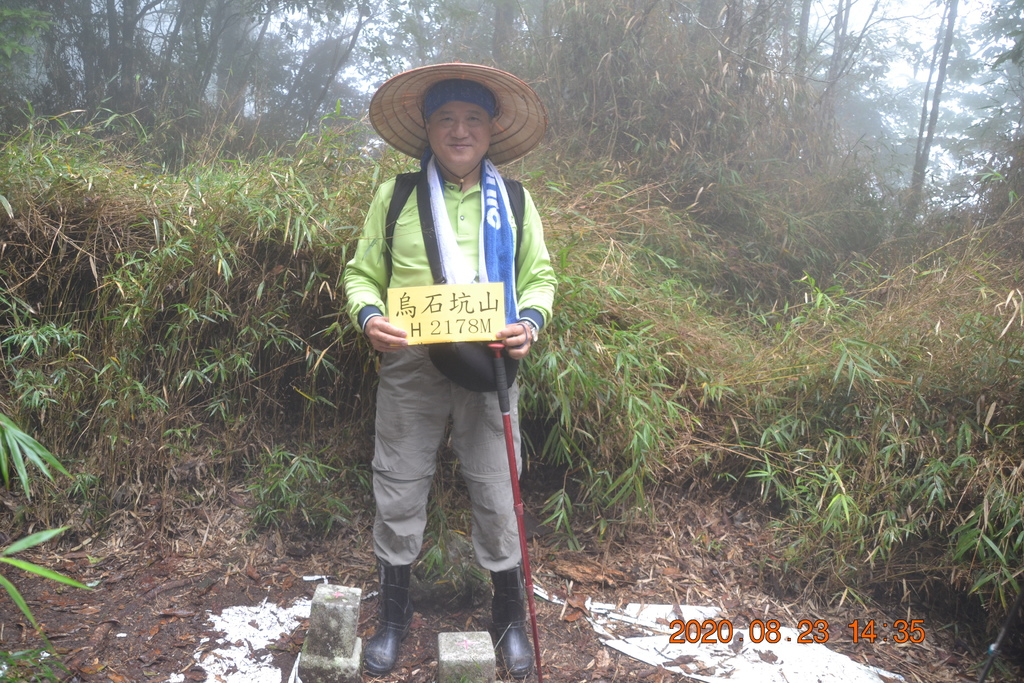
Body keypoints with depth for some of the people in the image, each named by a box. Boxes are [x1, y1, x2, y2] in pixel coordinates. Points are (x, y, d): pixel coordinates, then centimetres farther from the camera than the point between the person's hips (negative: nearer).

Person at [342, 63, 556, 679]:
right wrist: (368, 315, -14)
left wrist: (531, 320, -11)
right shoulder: (395, 197, 5)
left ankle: (510, 617, 29)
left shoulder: (514, 201, 8)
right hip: (410, 367, 0)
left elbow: (540, 276, 10)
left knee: (497, 494, 7)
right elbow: (362, 272, 7)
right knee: (400, 490, 9)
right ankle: (394, 616, 30)